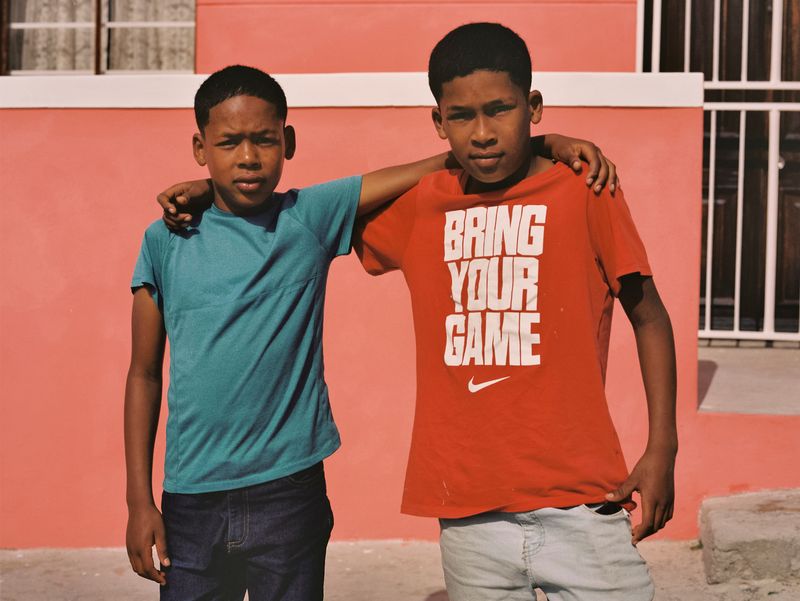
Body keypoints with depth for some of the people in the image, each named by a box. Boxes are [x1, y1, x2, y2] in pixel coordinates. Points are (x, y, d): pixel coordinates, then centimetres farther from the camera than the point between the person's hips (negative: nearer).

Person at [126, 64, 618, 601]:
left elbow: (432, 170, -5)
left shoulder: (310, 218, -1)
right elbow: (144, 374, 7)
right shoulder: (167, 243, 2)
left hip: (288, 495, -1)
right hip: (191, 501, 1)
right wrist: (139, 500, 4)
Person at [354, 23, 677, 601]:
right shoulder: (418, 208, 6)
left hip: (581, 505, -2)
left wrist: (662, 450, 0)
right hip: (468, 511, 2)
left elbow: (649, 318, 5)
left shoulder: (584, 195, -2)